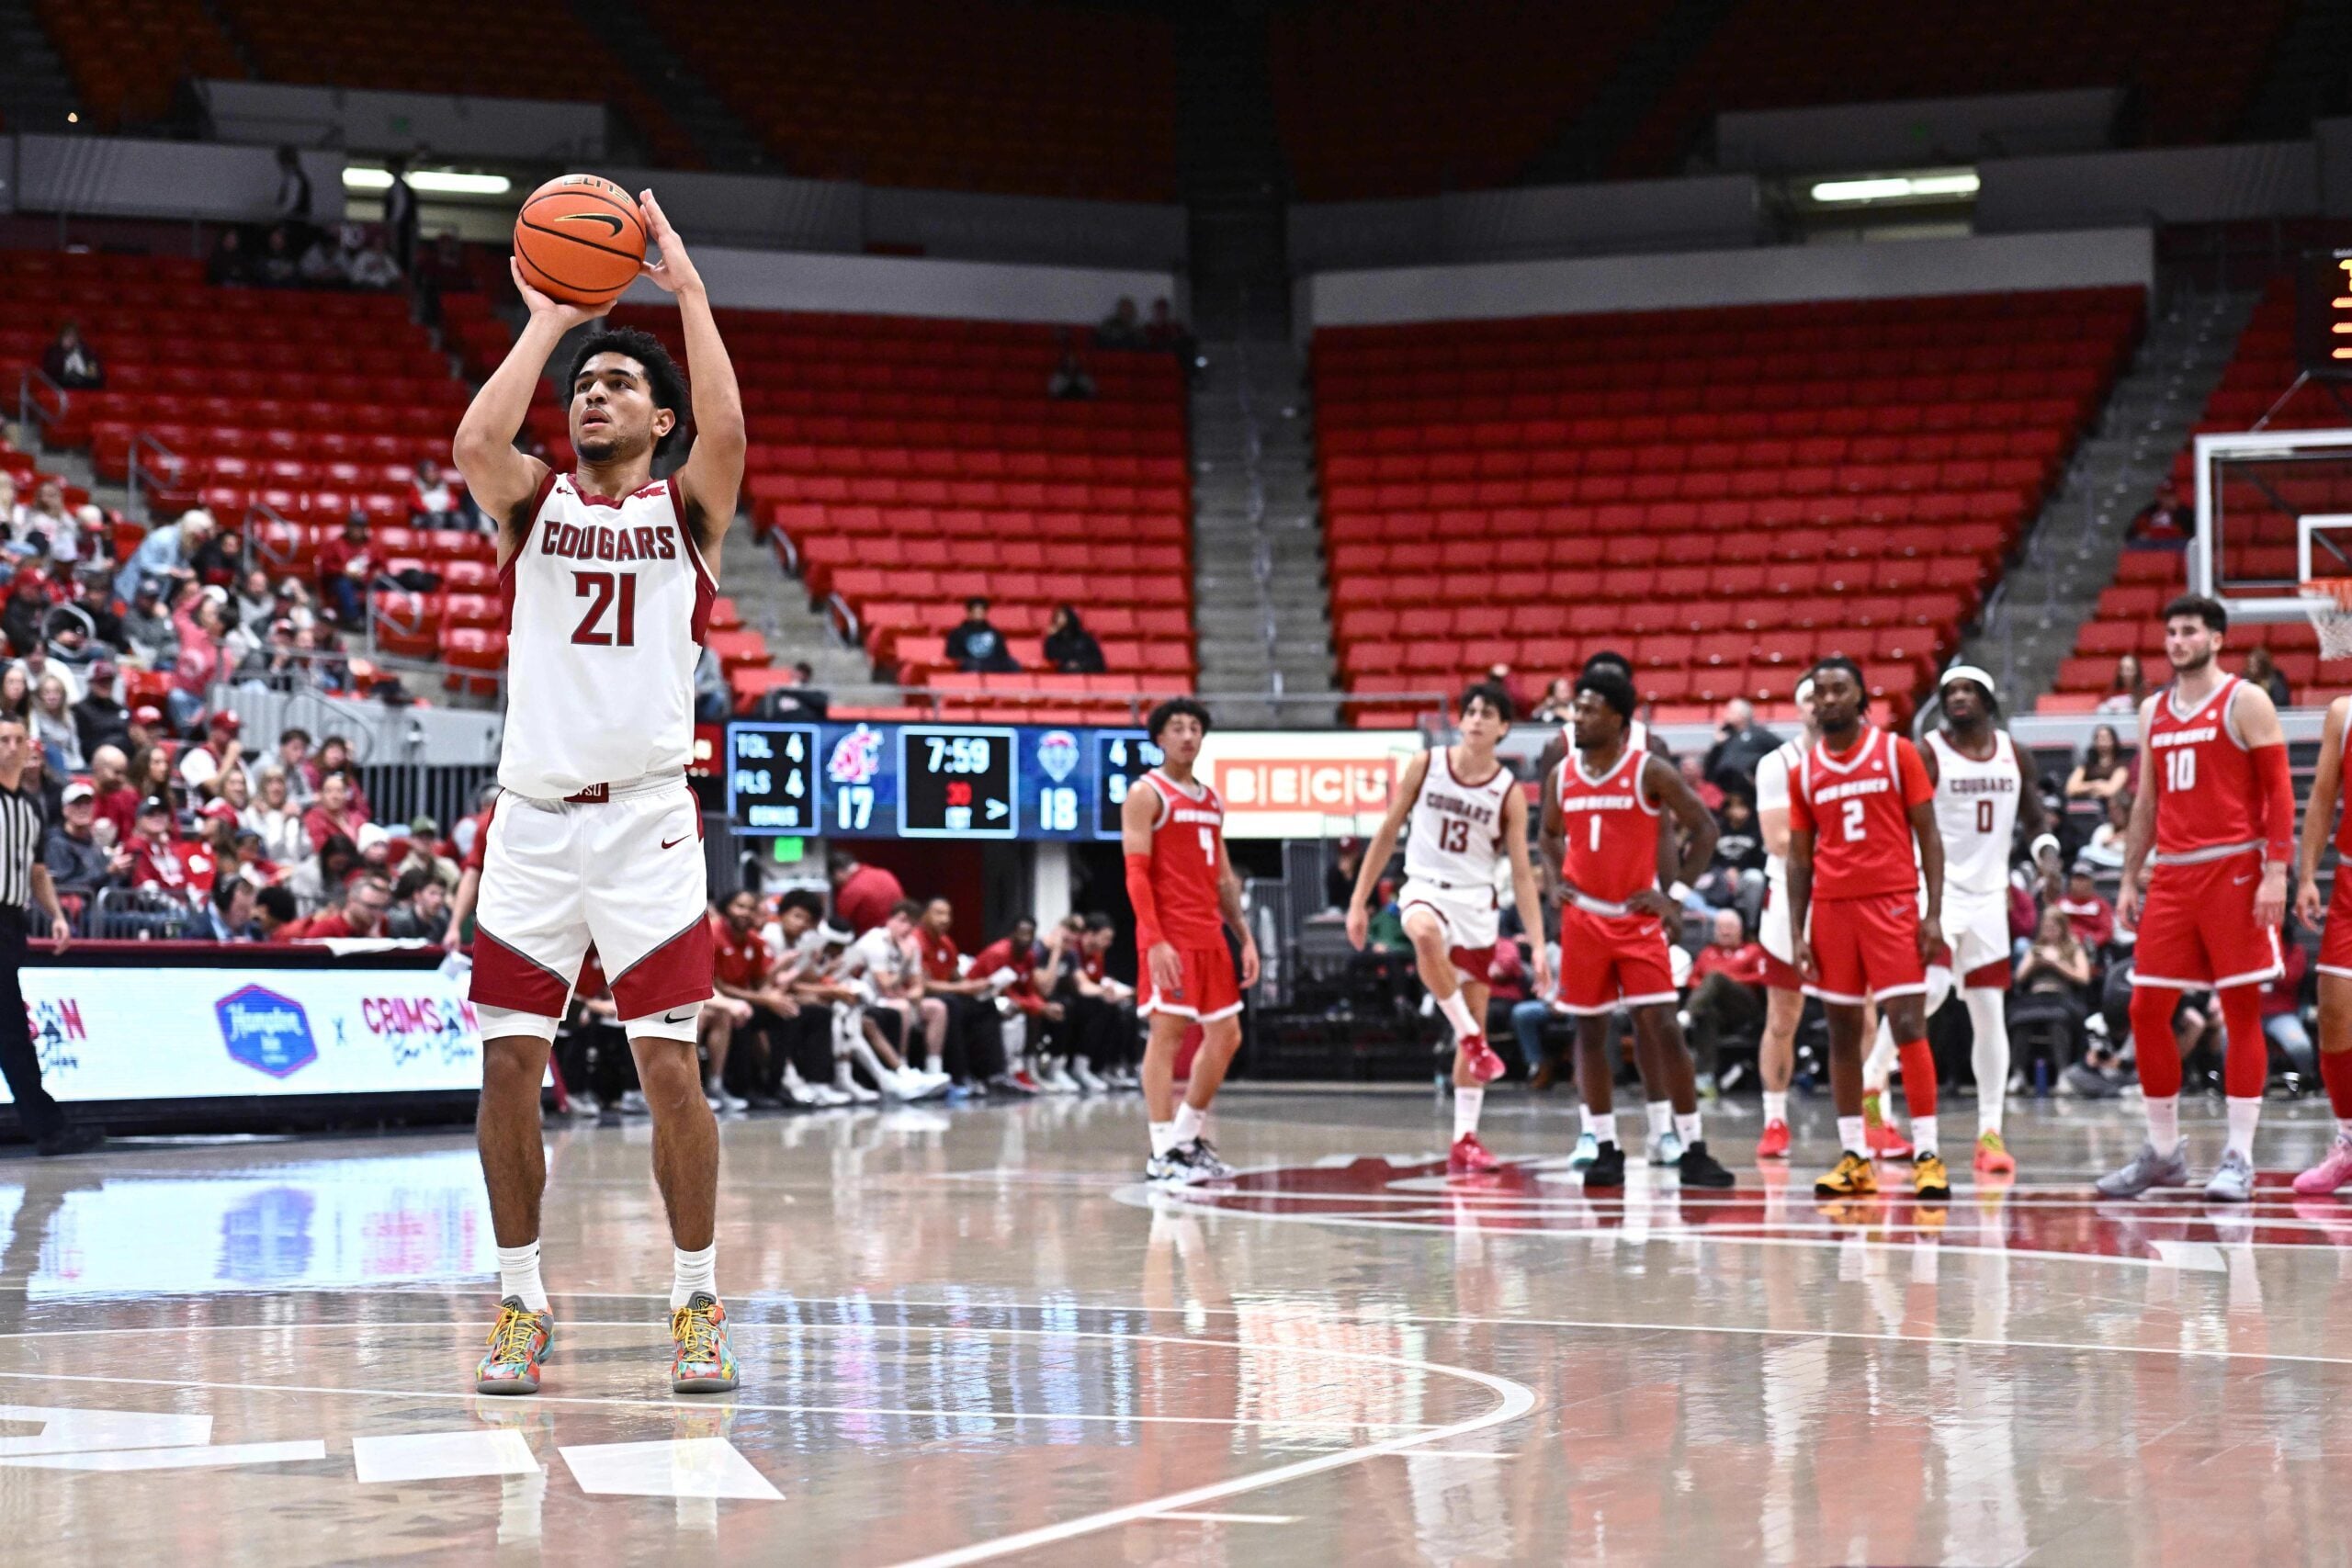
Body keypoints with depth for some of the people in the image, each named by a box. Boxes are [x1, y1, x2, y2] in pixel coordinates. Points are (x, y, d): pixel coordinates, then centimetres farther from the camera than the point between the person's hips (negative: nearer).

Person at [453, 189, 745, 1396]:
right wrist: (546, 322, -5)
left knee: (670, 1069, -6)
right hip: (533, 816, 2)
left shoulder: (686, 509, 7)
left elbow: (727, 430, -15)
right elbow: (475, 444, -13)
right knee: (509, 1069, 1)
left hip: (648, 818, -2)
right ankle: (520, 1302, 14)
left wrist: (687, 288, -9)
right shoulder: (533, 503, 10)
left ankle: (697, 1305, 5)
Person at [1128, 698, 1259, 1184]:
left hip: (1210, 937, 8)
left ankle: (1189, 1138, 18)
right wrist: (1155, 940, -21)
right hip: (1169, 938, -8)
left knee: (1226, 1036, 8)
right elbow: (1136, 873, -12)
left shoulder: (1211, 800, 19)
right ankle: (1163, 1154, -6)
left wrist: (1245, 937, 14)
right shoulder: (1146, 795, -4)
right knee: (1165, 1034, -7)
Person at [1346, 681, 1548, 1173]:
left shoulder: (1509, 792, -2)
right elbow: (1388, 833, 5)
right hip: (1425, 888, -2)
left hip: (1477, 902, 2)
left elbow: (1522, 874, -2)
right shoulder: (1426, 765, -2)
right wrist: (1359, 901, 1)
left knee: (1476, 1024, 3)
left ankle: (1464, 1141, 11)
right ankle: (1471, 1039, -26)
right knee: (1427, 935, -40)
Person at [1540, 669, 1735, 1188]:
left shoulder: (1650, 771, -7)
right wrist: (1558, 878, 5)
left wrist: (1677, 894, -7)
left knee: (1662, 1028, -10)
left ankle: (1692, 1148, -4)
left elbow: (1704, 828, -3)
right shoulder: (1562, 775, 5)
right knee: (1590, 1030, 6)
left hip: (1637, 918, -4)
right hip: (1582, 918, 4)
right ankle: (1605, 1147, 14)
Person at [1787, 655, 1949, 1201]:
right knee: (1842, 1030, 5)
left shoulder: (1896, 752, 1)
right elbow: (1799, 856, 12)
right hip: (1832, 907, 4)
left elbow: (1928, 835, 1)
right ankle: (1854, 1157, 9)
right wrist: (1796, 932, 4)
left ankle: (1927, 1155, -8)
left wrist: (1933, 913, -8)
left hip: (1892, 903, -4)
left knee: (1908, 1024, -9)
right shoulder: (1804, 772, 10)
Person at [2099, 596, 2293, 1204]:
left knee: (2241, 1012, -3)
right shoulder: (2153, 711, 15)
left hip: (2234, 870, -6)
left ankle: (2239, 1158, 0)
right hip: (2172, 875, 6)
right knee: (2146, 1010, 3)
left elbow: (2279, 790, -7)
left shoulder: (2246, 702, -3)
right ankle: (2163, 1152, 13)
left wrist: (2276, 871, -16)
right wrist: (2129, 881, 15)